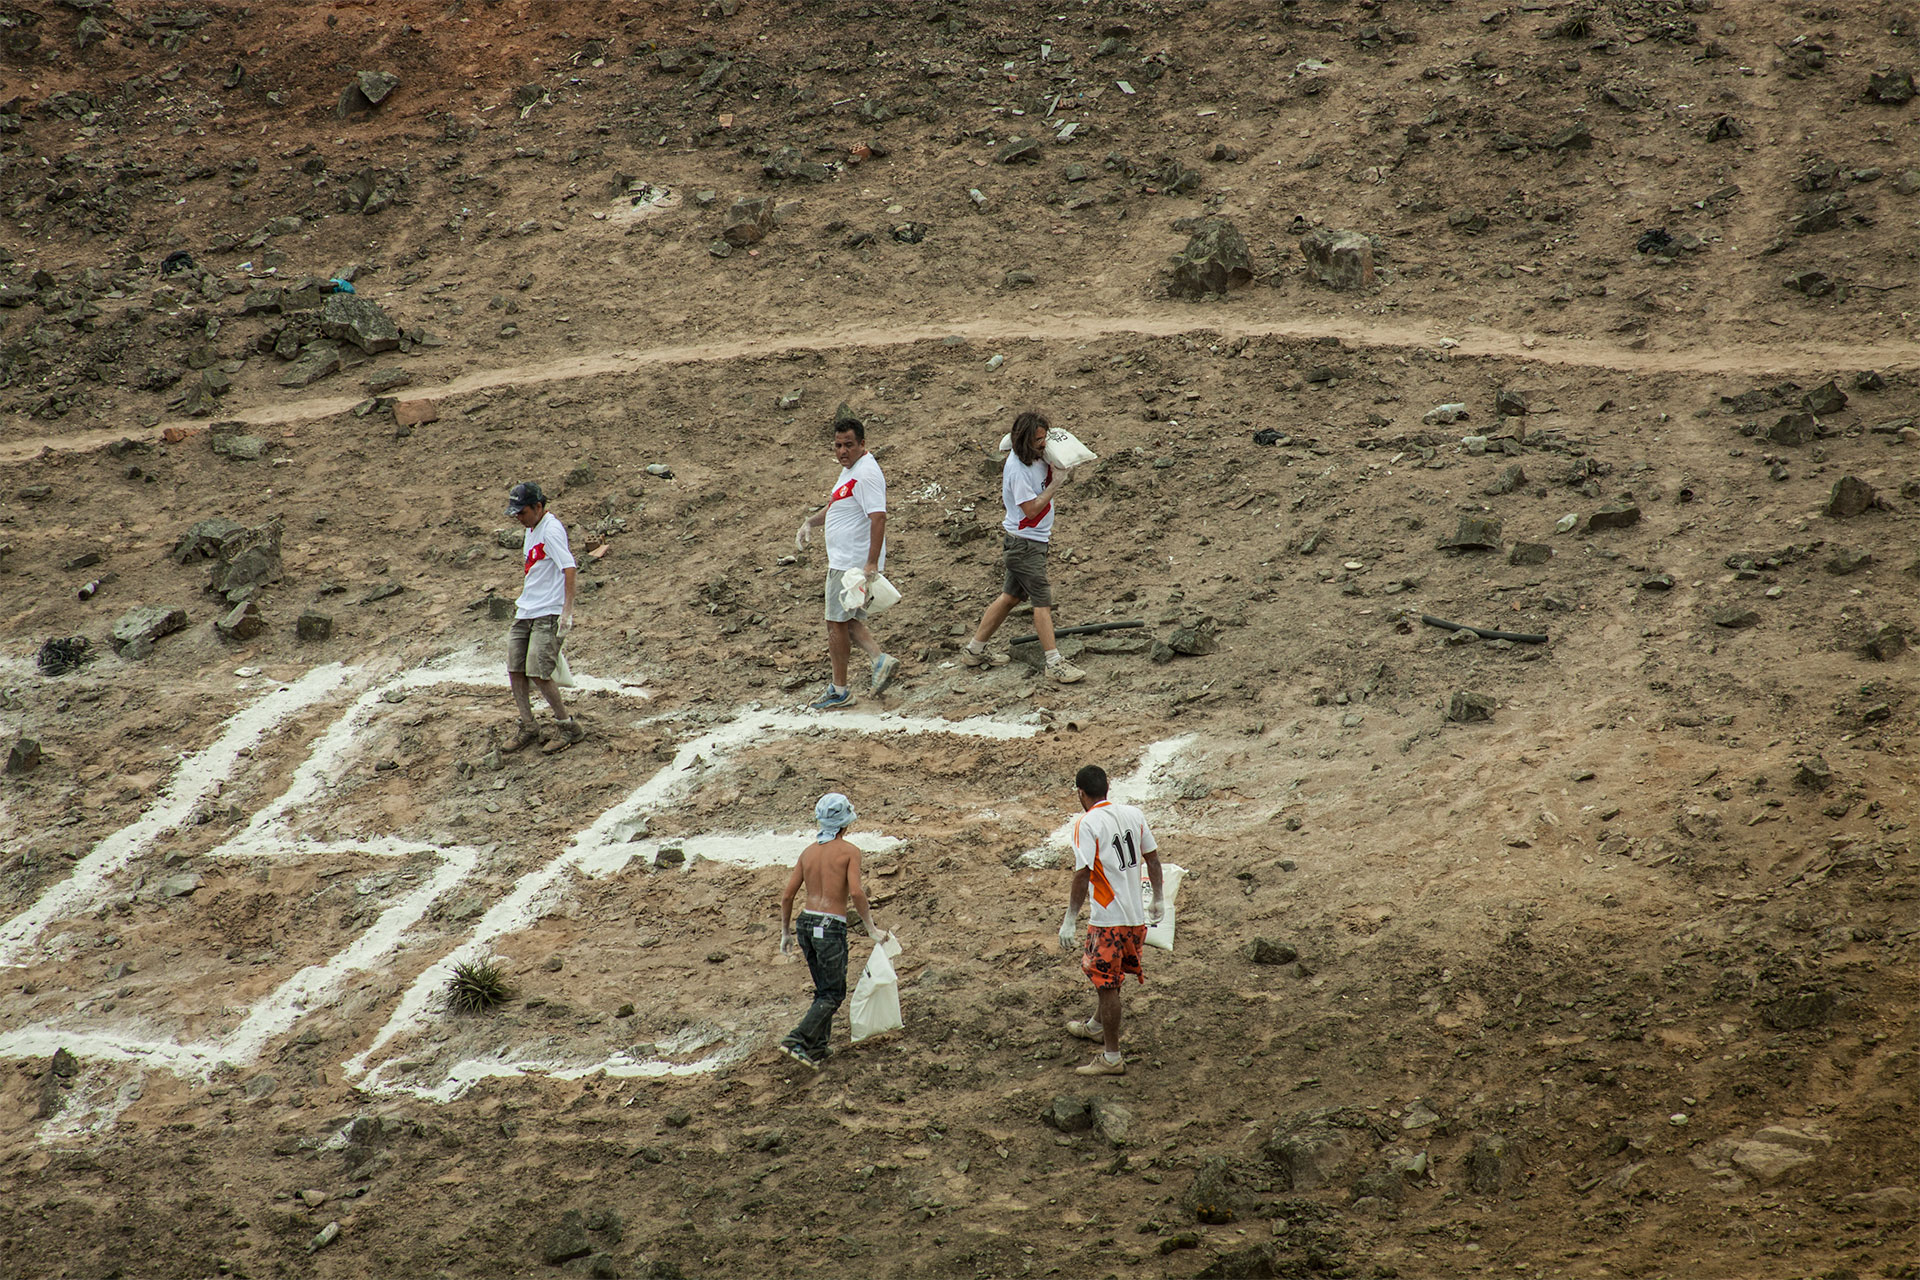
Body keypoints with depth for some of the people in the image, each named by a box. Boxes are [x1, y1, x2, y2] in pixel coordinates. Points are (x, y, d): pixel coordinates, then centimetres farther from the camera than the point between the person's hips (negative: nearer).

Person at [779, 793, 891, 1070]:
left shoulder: (808, 852, 10)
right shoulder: (849, 851, -6)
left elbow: (788, 895, 9)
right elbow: (856, 892, -18)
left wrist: (785, 933, 18)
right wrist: (871, 928, -9)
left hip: (806, 923, 6)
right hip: (831, 926, -6)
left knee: (824, 989, 19)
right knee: (833, 993, 1)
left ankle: (817, 1049, 16)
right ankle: (797, 1041, -14)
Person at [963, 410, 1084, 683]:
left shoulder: (1037, 456, 3)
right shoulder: (1018, 469, -23)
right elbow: (1031, 509, -23)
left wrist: (1064, 471, 2)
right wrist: (1055, 484, -20)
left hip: (1034, 540, 10)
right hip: (1024, 542, -10)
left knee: (1011, 596, 16)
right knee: (1043, 600, -9)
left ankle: (974, 650, 25)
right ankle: (1054, 664, -7)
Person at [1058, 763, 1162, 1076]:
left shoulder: (1086, 824, -15)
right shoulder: (1133, 814, 4)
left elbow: (1082, 875, -19)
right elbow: (1153, 858, 10)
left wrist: (1070, 921, -14)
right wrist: (1157, 901, 21)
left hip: (1109, 918, -7)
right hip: (1136, 916, 7)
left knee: (1107, 984, 1)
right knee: (1103, 973, 28)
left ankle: (1112, 1058, 6)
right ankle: (1096, 1026, 48)